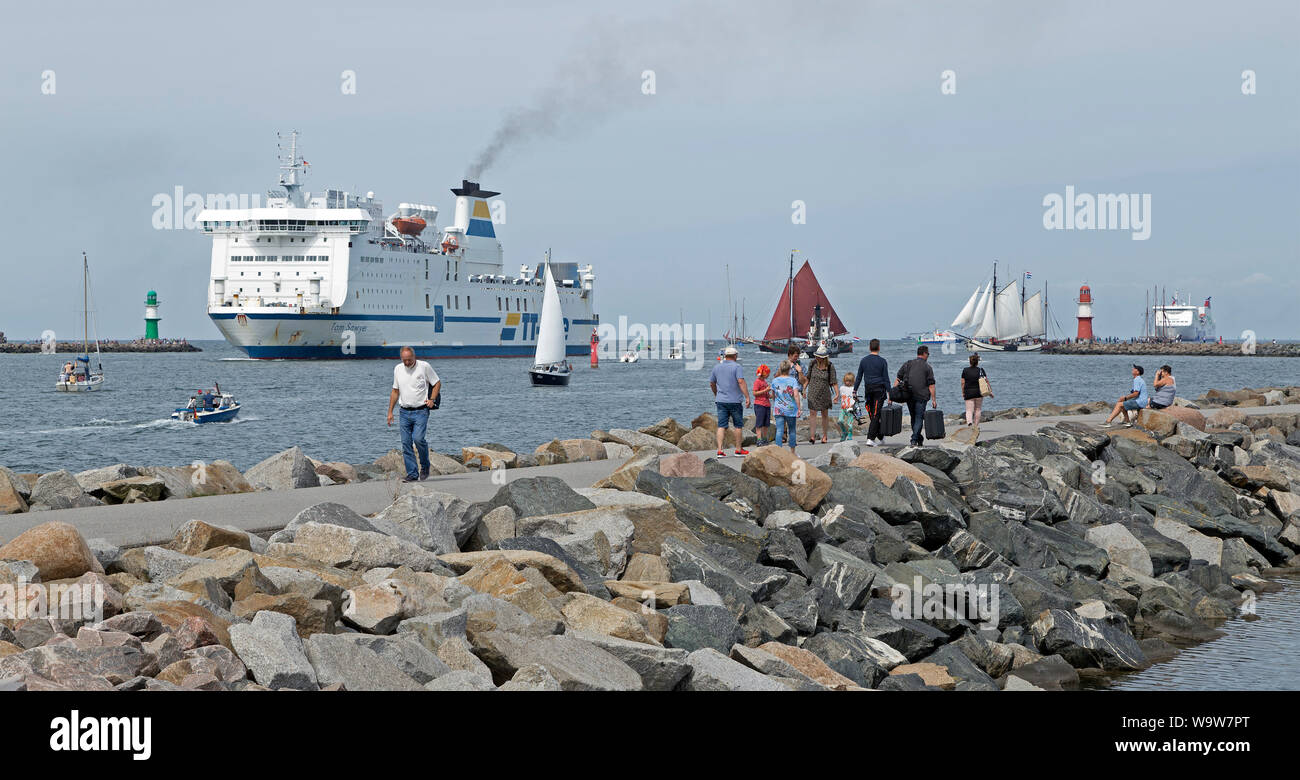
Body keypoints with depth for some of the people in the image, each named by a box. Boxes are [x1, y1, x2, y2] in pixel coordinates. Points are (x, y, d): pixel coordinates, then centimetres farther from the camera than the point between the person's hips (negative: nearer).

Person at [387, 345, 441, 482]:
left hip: (421, 411, -5)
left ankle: (425, 466, 4)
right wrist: (390, 412, 14)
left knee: (418, 438, -19)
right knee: (406, 443, -1)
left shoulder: (424, 367, -4)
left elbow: (437, 383, 5)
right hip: (405, 412, 5)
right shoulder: (398, 369, 9)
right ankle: (412, 474, 3)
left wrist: (431, 399, -9)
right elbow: (395, 391, 17)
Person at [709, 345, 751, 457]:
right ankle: (738, 449, 15)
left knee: (721, 426, 1)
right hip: (734, 400, -4)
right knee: (739, 425, 9)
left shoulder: (717, 367, 9)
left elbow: (712, 383, 18)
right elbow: (741, 382, -18)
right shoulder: (736, 366, -8)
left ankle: (720, 450, -8)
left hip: (721, 401, 4)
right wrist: (747, 397, -18)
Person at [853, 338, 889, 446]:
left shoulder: (864, 360, 5)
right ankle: (870, 439, -14)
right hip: (879, 390, -3)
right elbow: (886, 378, -5)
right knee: (876, 415, -5)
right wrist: (889, 393, -1)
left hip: (868, 389, 3)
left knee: (873, 415, 13)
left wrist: (855, 390, 13)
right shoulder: (882, 361, -5)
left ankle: (880, 437, 21)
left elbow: (859, 377, 7)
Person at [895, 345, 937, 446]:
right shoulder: (927, 367, -2)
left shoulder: (908, 364, 9)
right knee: (919, 418, -1)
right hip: (921, 396, -4)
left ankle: (919, 438, 25)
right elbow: (931, 385, -7)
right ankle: (914, 439, -12)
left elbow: (897, 380, 5)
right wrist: (934, 399, -6)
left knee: (914, 417, 16)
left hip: (908, 395, 4)